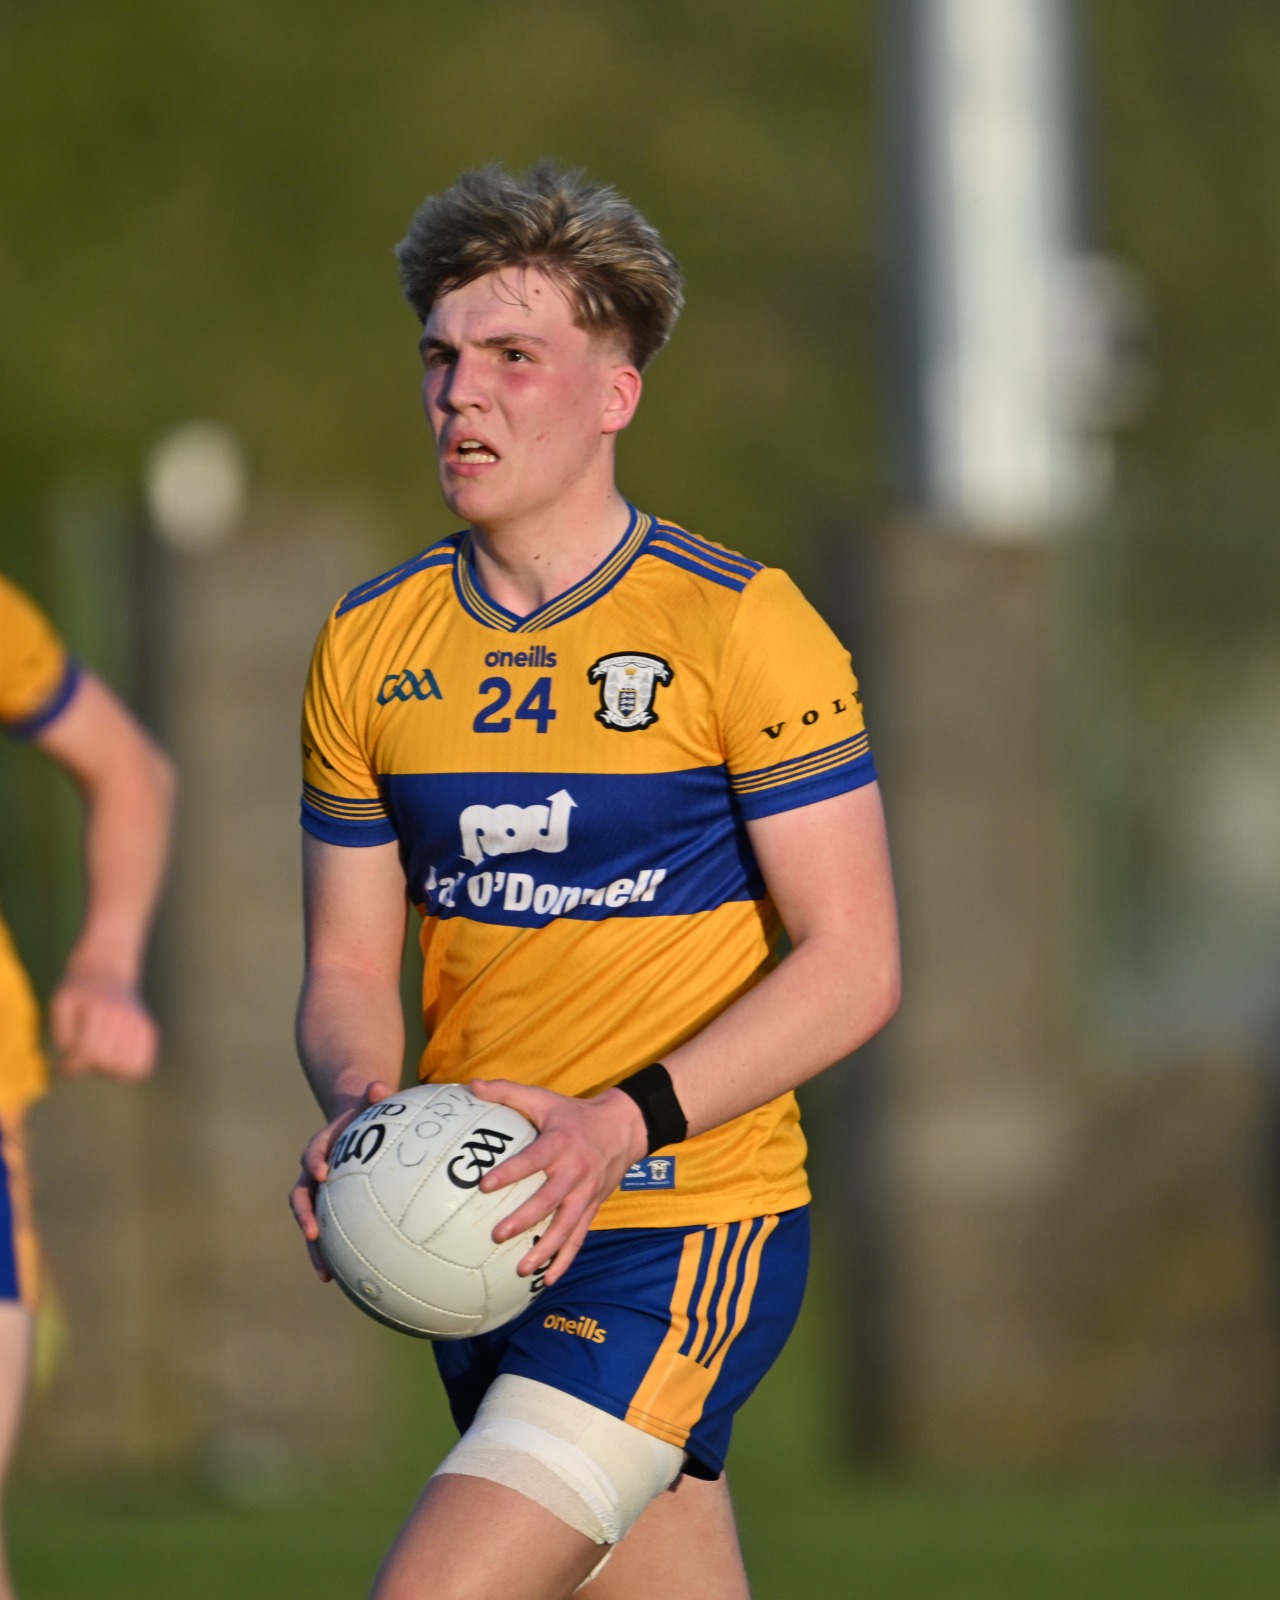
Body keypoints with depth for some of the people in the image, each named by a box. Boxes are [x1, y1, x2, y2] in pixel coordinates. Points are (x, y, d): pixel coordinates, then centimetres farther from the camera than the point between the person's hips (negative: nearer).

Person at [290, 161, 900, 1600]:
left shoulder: (738, 628, -8)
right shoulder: (371, 647, 7)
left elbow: (853, 965, -10)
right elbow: (349, 966, 11)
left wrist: (628, 1123, -23)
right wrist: (359, 1106, -12)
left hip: (693, 1226, -6)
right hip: (479, 1236, 6)